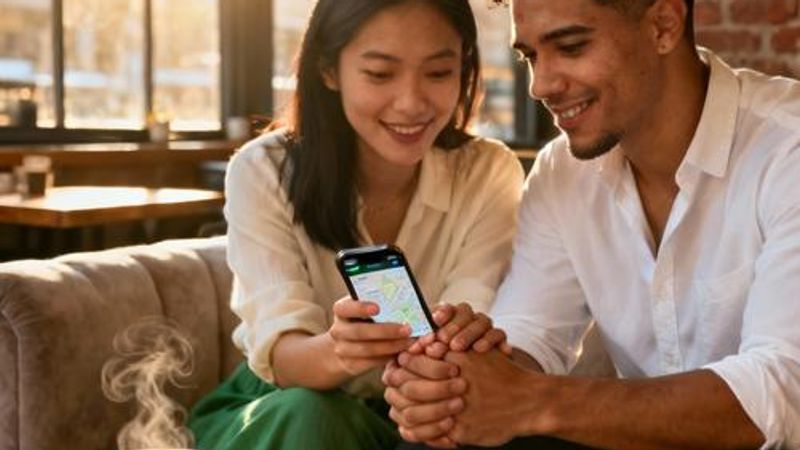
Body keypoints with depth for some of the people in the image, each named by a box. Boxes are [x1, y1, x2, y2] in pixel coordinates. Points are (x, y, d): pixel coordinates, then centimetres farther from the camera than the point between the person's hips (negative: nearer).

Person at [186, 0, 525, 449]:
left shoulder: (490, 175, -10)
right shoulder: (263, 172, -14)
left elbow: (474, 329, -20)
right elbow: (280, 353, -23)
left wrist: (462, 343, -45)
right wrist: (337, 351, -47)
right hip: (275, 412, -1)